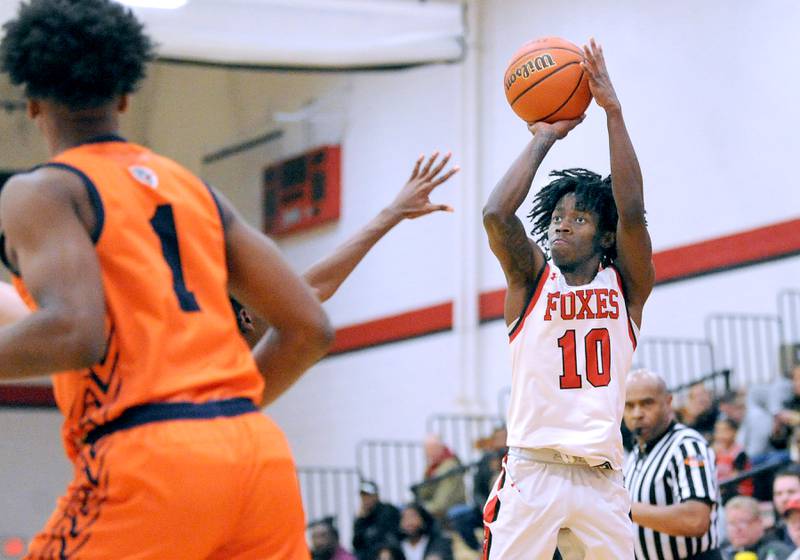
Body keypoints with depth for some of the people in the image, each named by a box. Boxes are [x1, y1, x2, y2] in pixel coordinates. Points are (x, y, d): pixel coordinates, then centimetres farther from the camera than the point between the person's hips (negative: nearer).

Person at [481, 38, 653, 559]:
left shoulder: (625, 285, 9)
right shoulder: (532, 278, 8)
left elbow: (631, 212, -9)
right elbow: (496, 215, -10)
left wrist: (613, 110, -10)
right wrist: (543, 139, -2)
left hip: (602, 475, 2)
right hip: (533, 471, -1)